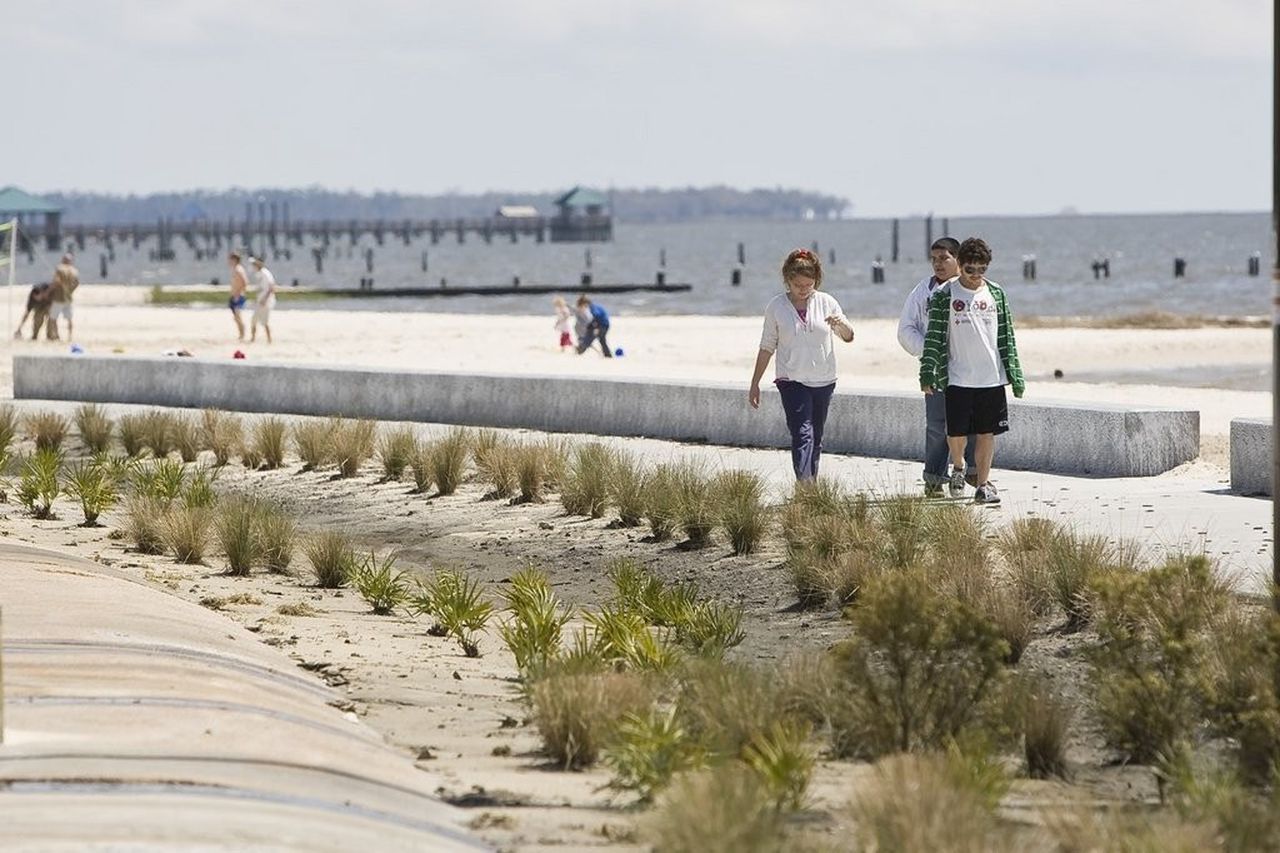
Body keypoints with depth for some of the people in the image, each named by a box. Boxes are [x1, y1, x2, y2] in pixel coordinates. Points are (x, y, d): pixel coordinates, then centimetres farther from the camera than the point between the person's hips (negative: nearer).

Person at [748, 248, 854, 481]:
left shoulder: (826, 302, 3)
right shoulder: (776, 306, 0)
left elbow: (848, 337, 5)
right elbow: (767, 348, 6)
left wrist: (841, 324, -19)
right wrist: (755, 384, 6)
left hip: (824, 381, 3)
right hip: (792, 381, -3)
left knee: (816, 438, 10)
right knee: (802, 435, -16)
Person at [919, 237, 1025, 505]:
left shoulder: (996, 293, 7)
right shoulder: (945, 295, -2)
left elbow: (1006, 336, 11)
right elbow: (934, 336, -2)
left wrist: (1015, 375, 8)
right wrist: (927, 374, -7)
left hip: (992, 378, 2)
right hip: (958, 379, -2)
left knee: (987, 433, 2)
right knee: (956, 432, 1)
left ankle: (983, 484, 9)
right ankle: (958, 467, 30)